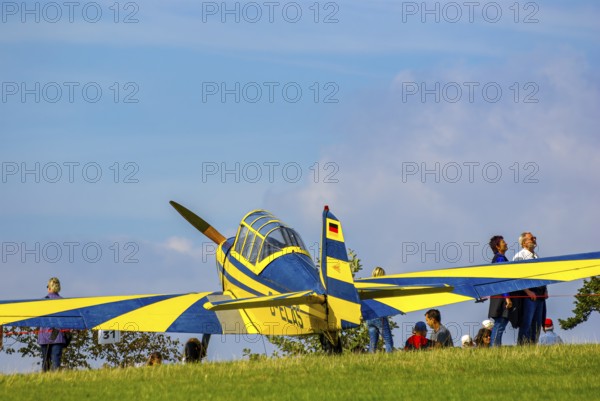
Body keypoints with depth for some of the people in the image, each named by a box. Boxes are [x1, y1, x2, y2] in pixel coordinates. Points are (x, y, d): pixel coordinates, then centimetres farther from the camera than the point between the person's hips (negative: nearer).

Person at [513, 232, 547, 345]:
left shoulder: (536, 257, 21)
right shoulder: (519, 256, -4)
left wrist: (545, 290, 10)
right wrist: (528, 291, -17)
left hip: (540, 294, 8)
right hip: (528, 294, -8)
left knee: (537, 324, 7)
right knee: (526, 324, -10)